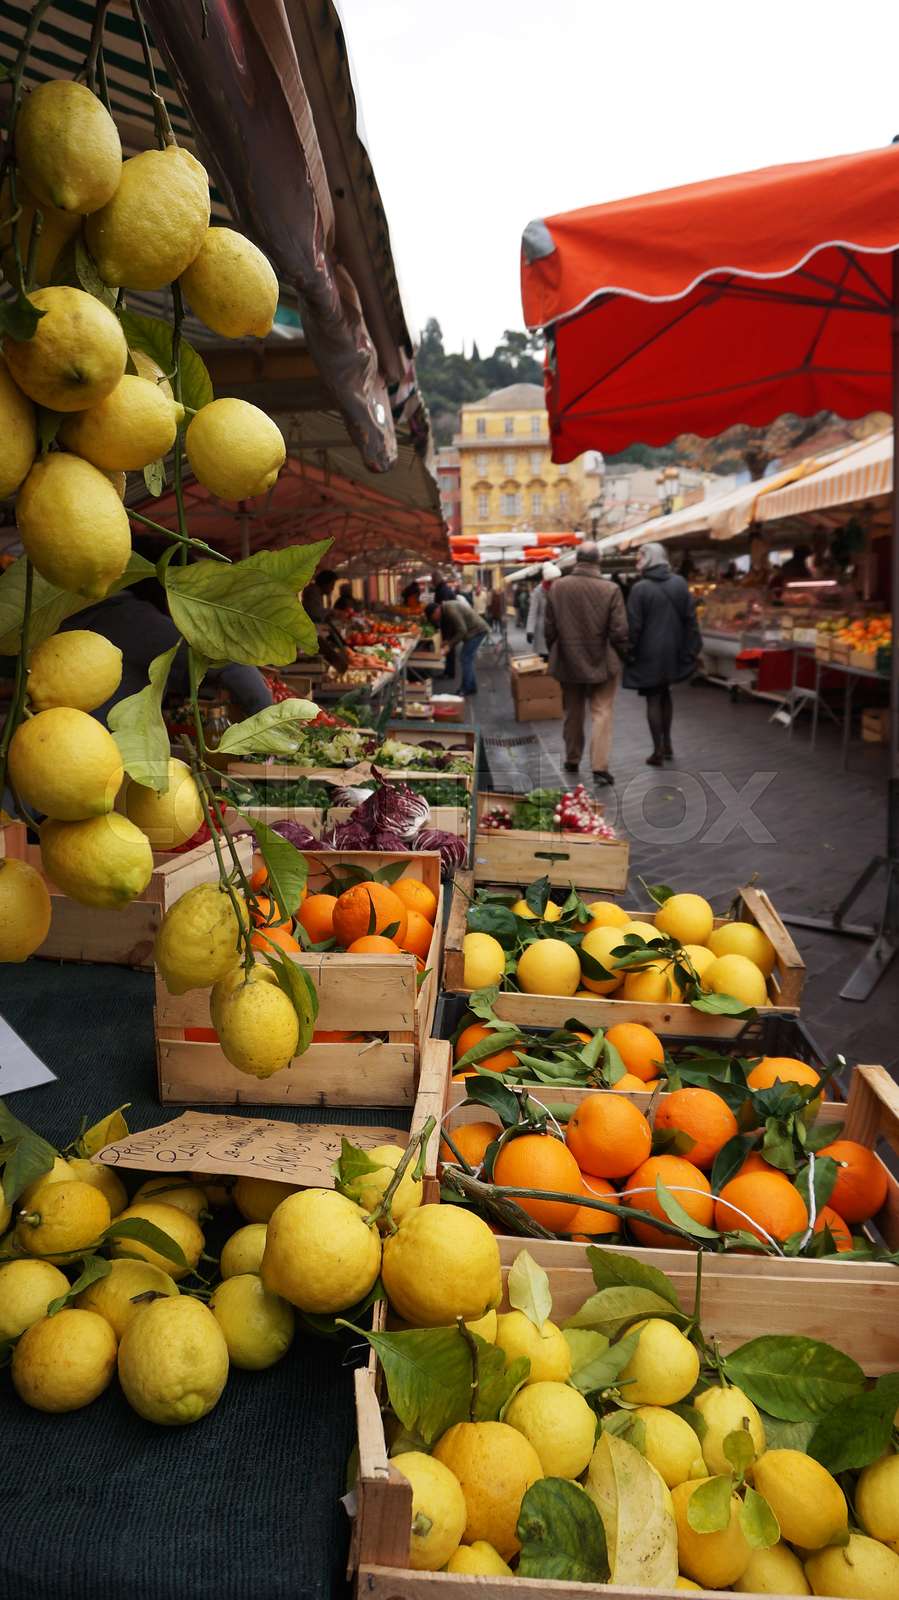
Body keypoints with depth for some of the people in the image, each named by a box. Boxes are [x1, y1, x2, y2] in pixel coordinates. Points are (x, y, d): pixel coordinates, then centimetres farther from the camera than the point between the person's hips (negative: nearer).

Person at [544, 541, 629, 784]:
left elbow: (549, 627, 1)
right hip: (602, 663, -3)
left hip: (568, 662, 3)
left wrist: (554, 653, 15)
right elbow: (619, 631, -12)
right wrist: (621, 656, 4)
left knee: (573, 714, 17)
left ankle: (572, 760, 29)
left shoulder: (557, 587, -6)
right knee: (602, 713, 3)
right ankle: (600, 767, -4)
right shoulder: (610, 589, -14)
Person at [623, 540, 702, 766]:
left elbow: (634, 625, -14)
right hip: (672, 651, 5)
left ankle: (658, 751, 6)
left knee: (653, 700, 3)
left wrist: (630, 653, -5)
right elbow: (690, 619, 2)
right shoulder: (680, 583, 1)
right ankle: (667, 744, 27)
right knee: (665, 695, 21)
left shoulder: (640, 588, -14)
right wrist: (691, 650, 6)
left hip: (648, 653, -5)